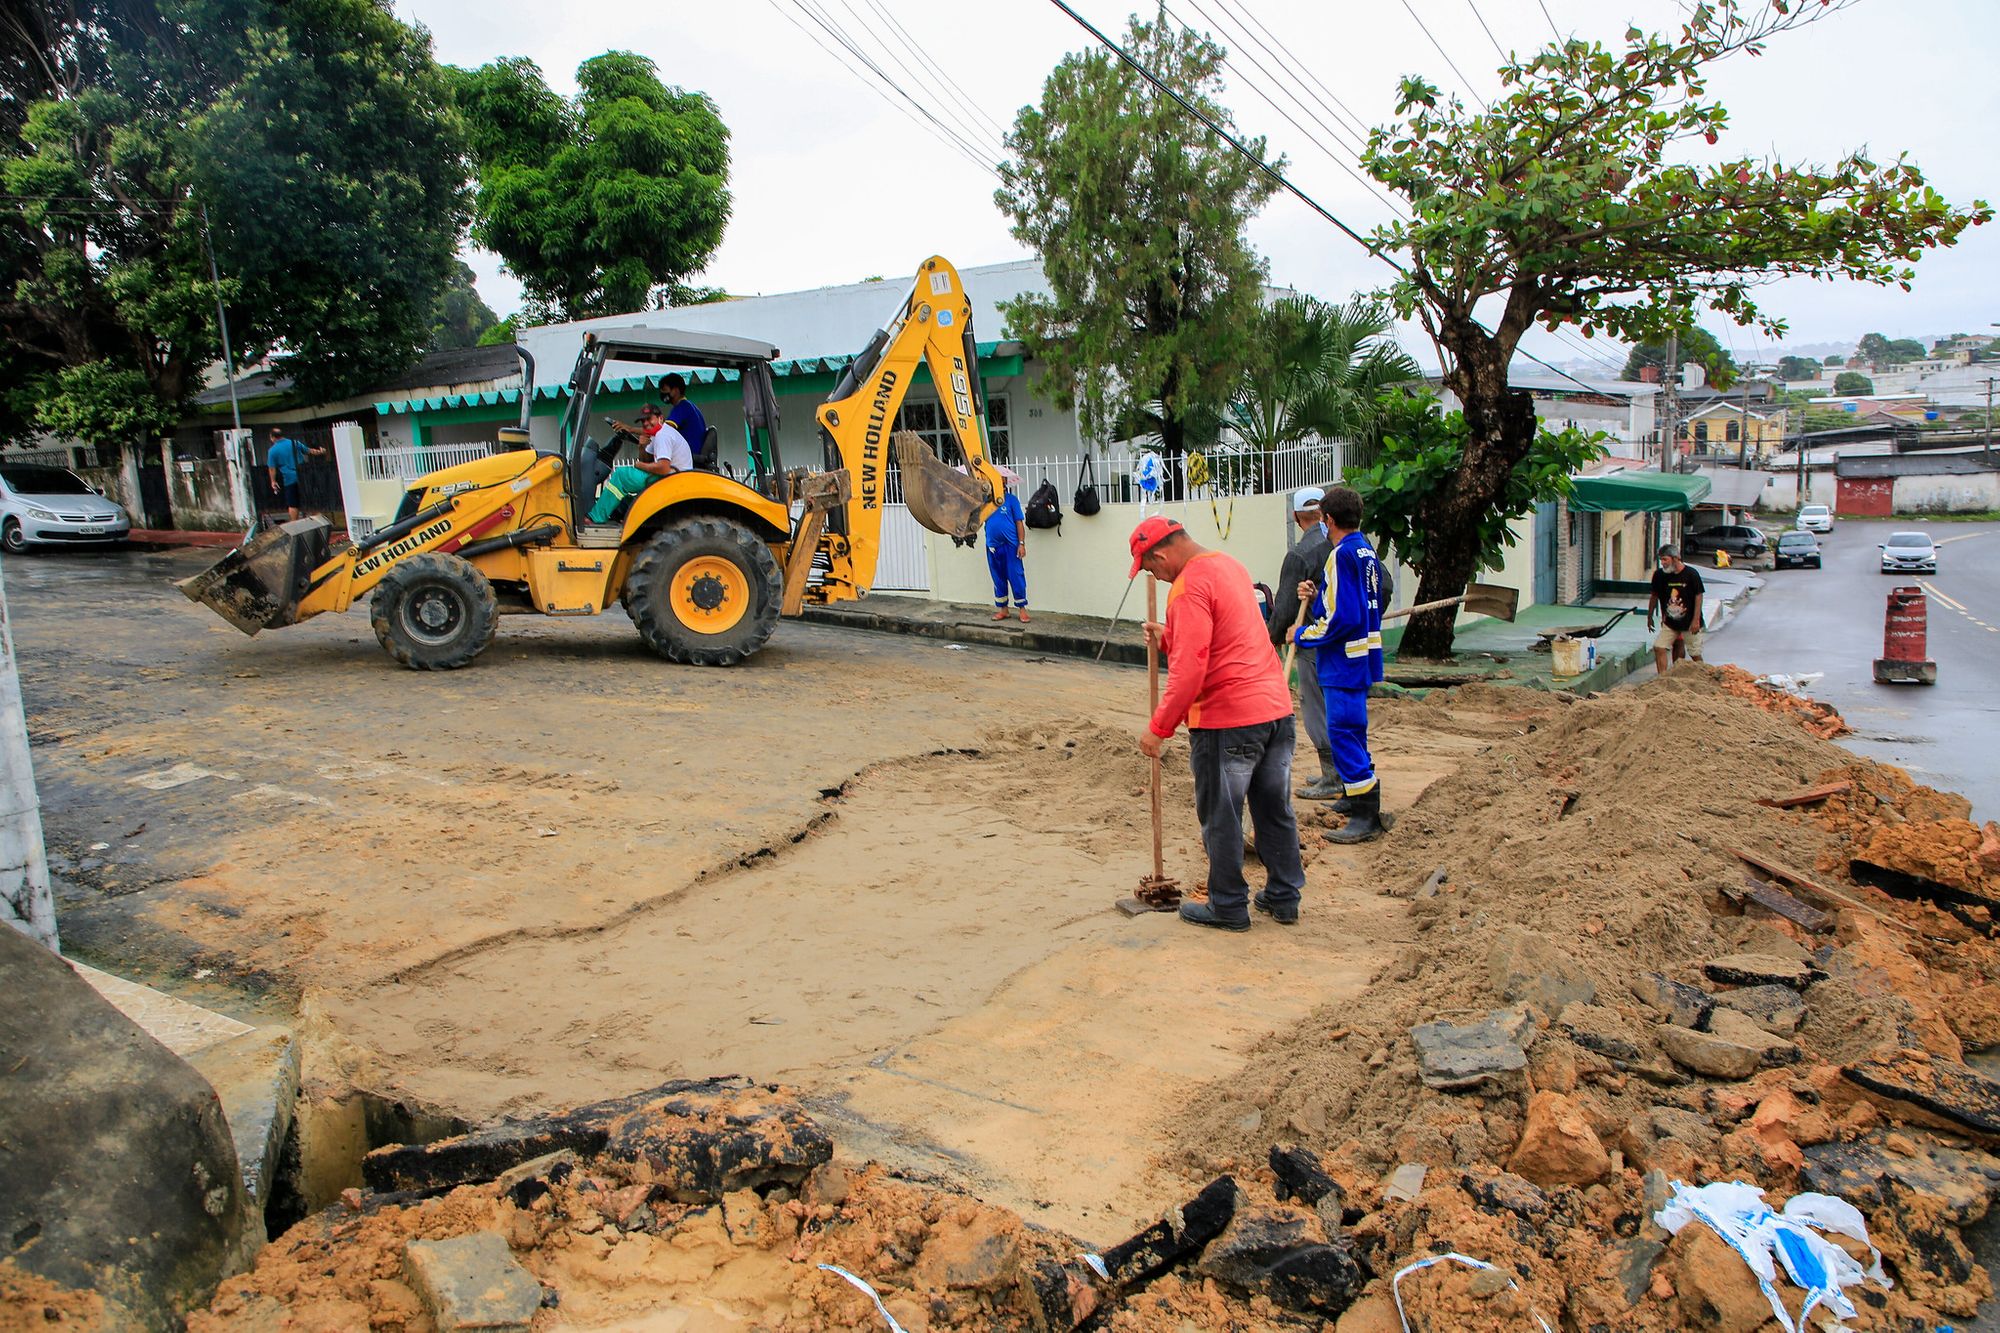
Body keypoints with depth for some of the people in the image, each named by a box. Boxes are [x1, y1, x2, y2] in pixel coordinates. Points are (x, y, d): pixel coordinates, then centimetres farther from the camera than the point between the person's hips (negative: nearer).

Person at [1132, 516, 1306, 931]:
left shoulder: (1189, 588, -16)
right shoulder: (1229, 565, 13)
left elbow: (1189, 670, -22)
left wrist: (1159, 728, -16)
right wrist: (1168, 638, 17)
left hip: (1227, 720, -9)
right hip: (1276, 709, 9)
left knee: (1221, 818, 6)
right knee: (1275, 810, 17)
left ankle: (1228, 907, 17)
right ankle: (1284, 897, 27)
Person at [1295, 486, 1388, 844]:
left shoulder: (1342, 555, -18)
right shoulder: (1366, 551, 12)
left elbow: (1343, 619, -23)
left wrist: (1303, 635, -11)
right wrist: (1317, 595, 4)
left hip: (1344, 661, -10)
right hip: (1363, 656, 10)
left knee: (1343, 731, -8)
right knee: (1352, 729, 21)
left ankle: (1367, 816, -6)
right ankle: (1359, 798, 33)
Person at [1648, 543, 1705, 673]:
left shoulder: (1691, 574, -12)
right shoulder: (1659, 575, -4)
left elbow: (1698, 596, -8)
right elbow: (1654, 596, 9)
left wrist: (1696, 620, -12)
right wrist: (1649, 617, 14)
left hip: (1690, 623, -3)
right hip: (1669, 623, 3)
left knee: (1695, 654, 4)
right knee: (1659, 647, -10)